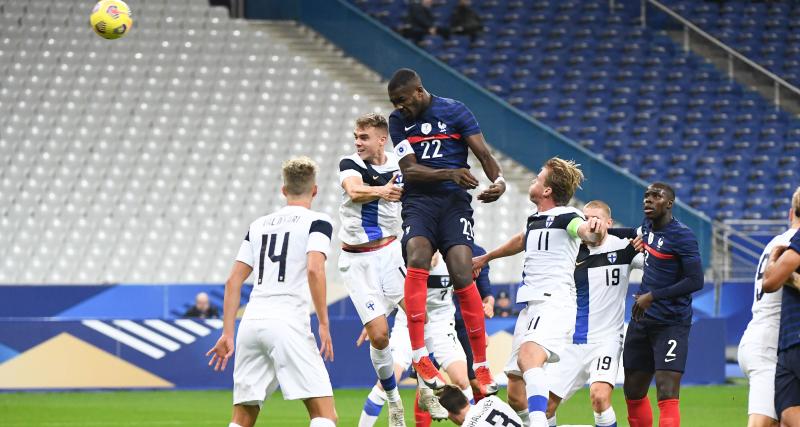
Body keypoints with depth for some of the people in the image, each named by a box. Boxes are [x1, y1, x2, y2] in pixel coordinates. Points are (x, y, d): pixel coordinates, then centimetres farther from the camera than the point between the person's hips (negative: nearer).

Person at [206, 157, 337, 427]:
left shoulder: (258, 225, 21)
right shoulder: (317, 223, 4)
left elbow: (234, 281, 16)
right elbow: (314, 269, -13)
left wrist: (228, 334, 18)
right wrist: (323, 323, -10)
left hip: (251, 322, 5)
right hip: (288, 323, -5)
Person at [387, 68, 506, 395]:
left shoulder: (454, 111, 3)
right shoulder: (398, 120, 9)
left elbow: (483, 153, 1)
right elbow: (409, 170, -2)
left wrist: (499, 181, -20)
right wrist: (450, 174, -18)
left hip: (454, 202, -1)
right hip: (418, 201, 1)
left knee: (462, 275, -16)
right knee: (417, 259, -27)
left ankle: (481, 367, -9)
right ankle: (419, 356, -26)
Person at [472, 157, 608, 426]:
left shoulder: (565, 216, -5)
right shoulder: (535, 220, 21)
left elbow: (588, 233, -27)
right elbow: (521, 241, 43)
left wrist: (594, 230, -52)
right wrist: (485, 258, 59)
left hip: (554, 303, -9)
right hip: (530, 307, 9)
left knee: (529, 357, -36)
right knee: (515, 394, 7)